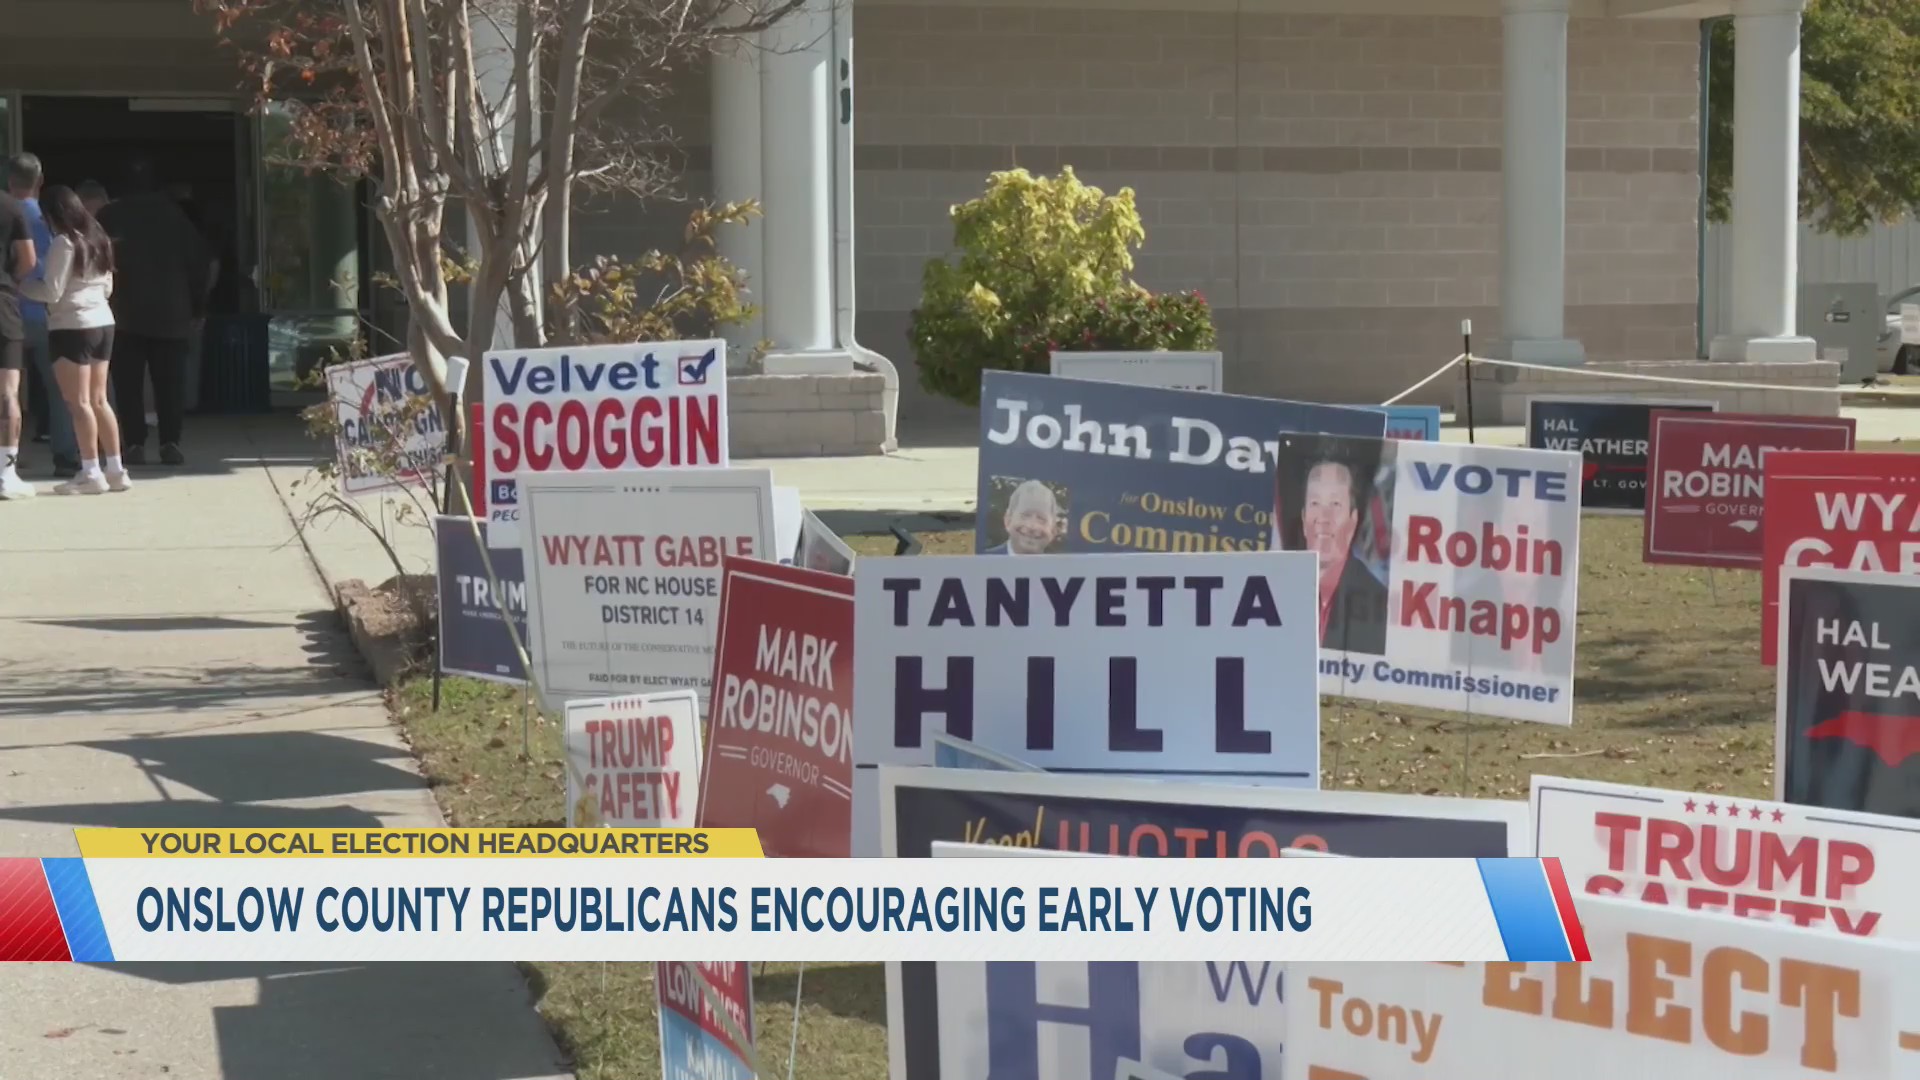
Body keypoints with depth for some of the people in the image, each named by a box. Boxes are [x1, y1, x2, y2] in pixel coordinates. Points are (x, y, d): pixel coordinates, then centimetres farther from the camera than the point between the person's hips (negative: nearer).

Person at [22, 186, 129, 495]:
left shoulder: (63, 242, -12)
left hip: (72, 327, -8)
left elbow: (51, 291, -13)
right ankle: (116, 469, 11)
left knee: (79, 403, -5)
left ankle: (91, 473, -6)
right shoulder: (97, 239, 12)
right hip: (103, 322, 8)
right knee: (98, 400, 12)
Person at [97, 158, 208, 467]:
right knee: (170, 380, 3)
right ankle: (170, 443, -4)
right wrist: (197, 302, 8)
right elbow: (199, 257, 3)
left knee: (128, 382, 3)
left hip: (126, 313, -1)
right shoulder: (173, 212, 4)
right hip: (171, 311, 1)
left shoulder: (110, 216, 0)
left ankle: (135, 443, -3)